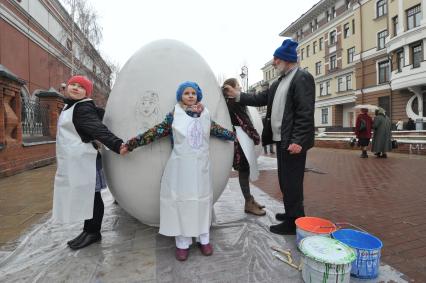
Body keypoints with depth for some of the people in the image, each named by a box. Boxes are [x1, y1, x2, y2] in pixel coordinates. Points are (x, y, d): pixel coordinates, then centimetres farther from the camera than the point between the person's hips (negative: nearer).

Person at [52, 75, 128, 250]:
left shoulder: (83, 108, -11)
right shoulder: (70, 106, 17)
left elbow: (99, 129, -24)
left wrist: (117, 145, -39)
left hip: (83, 160, -10)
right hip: (73, 162, 10)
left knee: (89, 196, -2)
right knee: (82, 196, 13)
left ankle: (93, 233, 9)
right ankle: (89, 230, 22)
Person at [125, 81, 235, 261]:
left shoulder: (205, 115, 7)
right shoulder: (174, 116, -2)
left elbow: (217, 130, 18)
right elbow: (156, 132, -4)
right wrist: (131, 144, -6)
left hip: (201, 165, 3)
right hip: (181, 166, -2)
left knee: (202, 199, 8)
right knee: (182, 200, 1)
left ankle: (203, 238, 23)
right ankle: (182, 242, 16)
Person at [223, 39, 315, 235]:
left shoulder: (302, 78, -9)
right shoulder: (280, 82, 18)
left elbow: (305, 112, -18)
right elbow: (261, 99, 18)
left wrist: (298, 140, -23)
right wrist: (237, 95, 15)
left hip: (293, 141, -9)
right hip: (281, 139, 9)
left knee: (292, 182, -1)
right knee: (285, 180, 17)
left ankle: (294, 222, 12)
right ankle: (291, 213, 32)